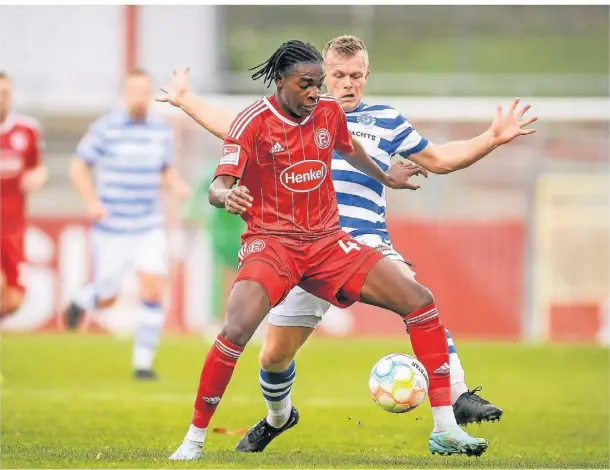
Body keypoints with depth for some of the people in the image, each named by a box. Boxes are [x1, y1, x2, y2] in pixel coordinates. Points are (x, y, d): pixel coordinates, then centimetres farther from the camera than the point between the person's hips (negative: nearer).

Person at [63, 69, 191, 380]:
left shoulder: (161, 129, 5)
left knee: (152, 292, -13)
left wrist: (176, 185, -3)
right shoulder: (105, 128, -8)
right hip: (111, 229, -2)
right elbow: (79, 168, -4)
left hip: (149, 228, 2)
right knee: (106, 300, 6)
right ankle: (82, 301, 44)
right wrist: (92, 202, -19)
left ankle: (143, 362, -3)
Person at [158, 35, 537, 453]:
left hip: (366, 243, -2)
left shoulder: (388, 121, 14)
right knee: (274, 355, 3)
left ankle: (459, 398, -26)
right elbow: (235, 129, 27)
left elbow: (439, 160, 24)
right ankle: (277, 418, 34)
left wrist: (494, 137, 15)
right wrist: (185, 101, 25)